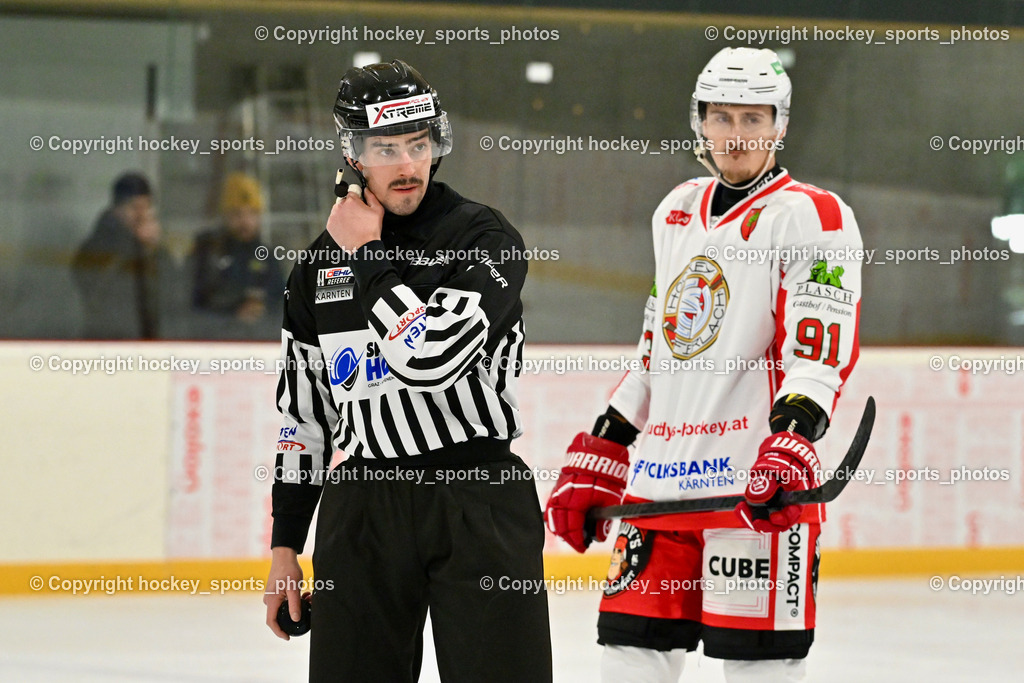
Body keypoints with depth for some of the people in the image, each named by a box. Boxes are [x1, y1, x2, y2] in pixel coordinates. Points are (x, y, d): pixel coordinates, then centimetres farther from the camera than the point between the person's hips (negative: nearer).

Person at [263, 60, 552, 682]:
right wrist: (286, 545, 15)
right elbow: (303, 410, 17)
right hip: (360, 507, 4)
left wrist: (369, 255, -11)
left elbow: (429, 356, -23)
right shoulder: (320, 262, 11)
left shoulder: (485, 238, -6)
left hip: (477, 498, -4)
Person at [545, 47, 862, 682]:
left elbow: (819, 350, -14)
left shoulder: (812, 217, -3)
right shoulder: (677, 212, 20)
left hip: (755, 486, -7)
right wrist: (599, 457, 23)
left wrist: (792, 440, -29)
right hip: (660, 480, 7)